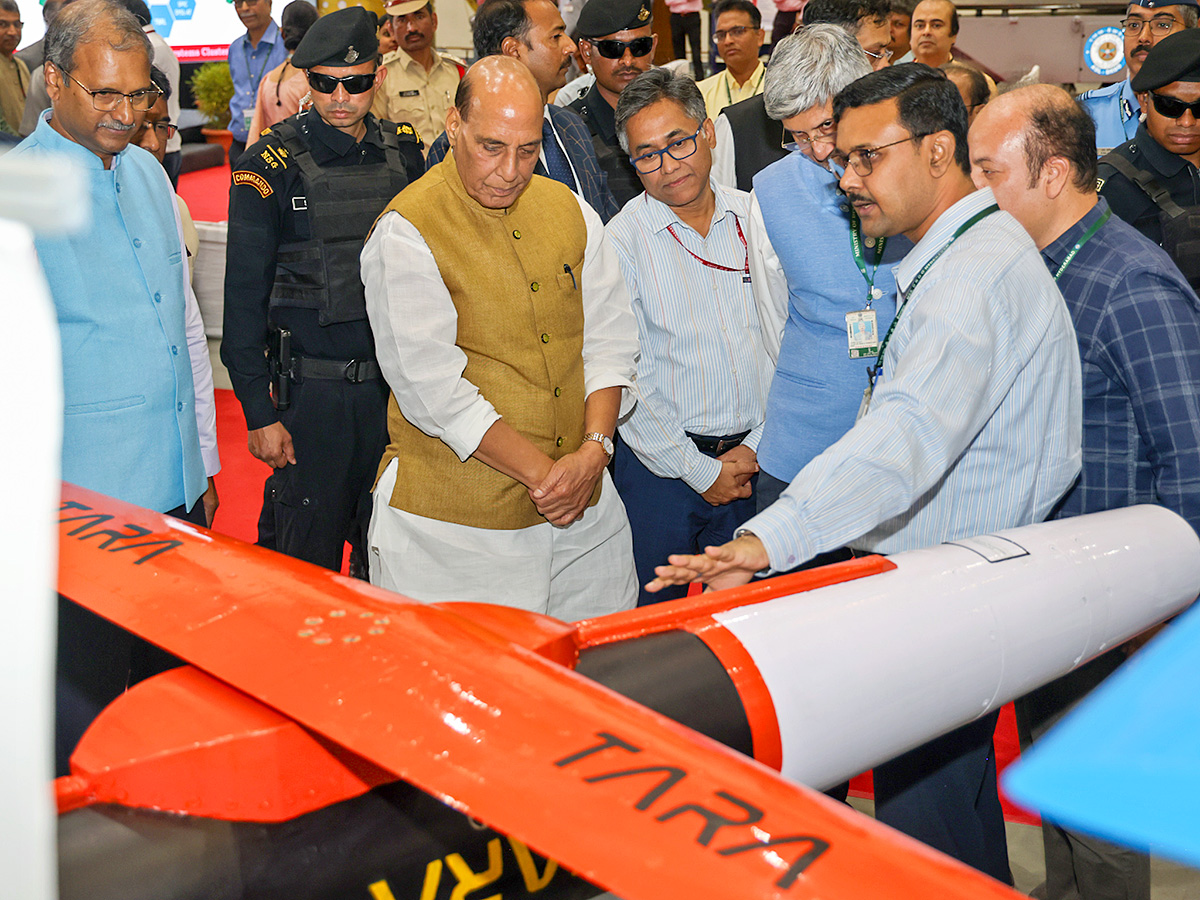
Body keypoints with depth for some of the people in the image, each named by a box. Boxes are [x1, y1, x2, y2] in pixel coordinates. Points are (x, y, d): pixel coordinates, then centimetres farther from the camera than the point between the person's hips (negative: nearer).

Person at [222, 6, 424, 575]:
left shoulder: (404, 153, 6)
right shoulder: (273, 165, -7)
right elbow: (244, 296, -6)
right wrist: (259, 412, -10)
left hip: (398, 385, 4)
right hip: (313, 391, -4)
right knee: (308, 555, 4)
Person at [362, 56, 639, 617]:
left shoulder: (570, 211, 8)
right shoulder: (407, 233, -10)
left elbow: (609, 339, 8)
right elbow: (433, 388, -15)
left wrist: (594, 451, -8)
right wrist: (541, 473, -16)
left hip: (583, 508, 5)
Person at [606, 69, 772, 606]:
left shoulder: (756, 218, 4)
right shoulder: (622, 241, -7)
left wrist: (756, 445, -3)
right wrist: (700, 471, -9)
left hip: (753, 461, 3)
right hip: (661, 465, -3)